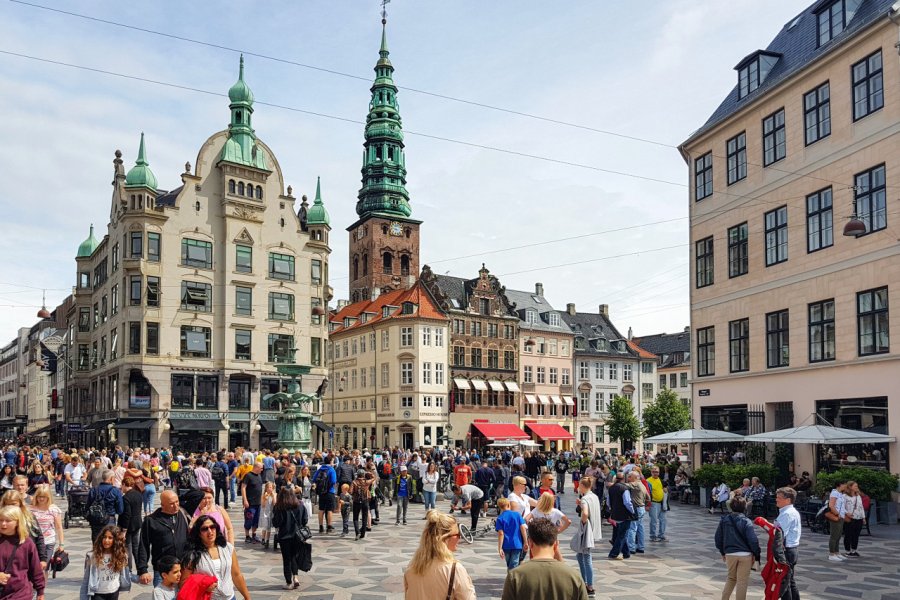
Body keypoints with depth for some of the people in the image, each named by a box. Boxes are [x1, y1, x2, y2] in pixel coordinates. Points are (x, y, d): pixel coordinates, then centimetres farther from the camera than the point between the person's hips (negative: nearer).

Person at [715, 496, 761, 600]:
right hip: (745, 554, -3)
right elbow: (753, 540, -14)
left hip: (730, 554, 3)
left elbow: (718, 537, 6)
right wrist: (756, 555, -2)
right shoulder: (746, 522, -11)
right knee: (742, 581, 7)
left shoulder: (724, 520, 0)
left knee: (731, 578, 21)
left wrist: (723, 552, 18)